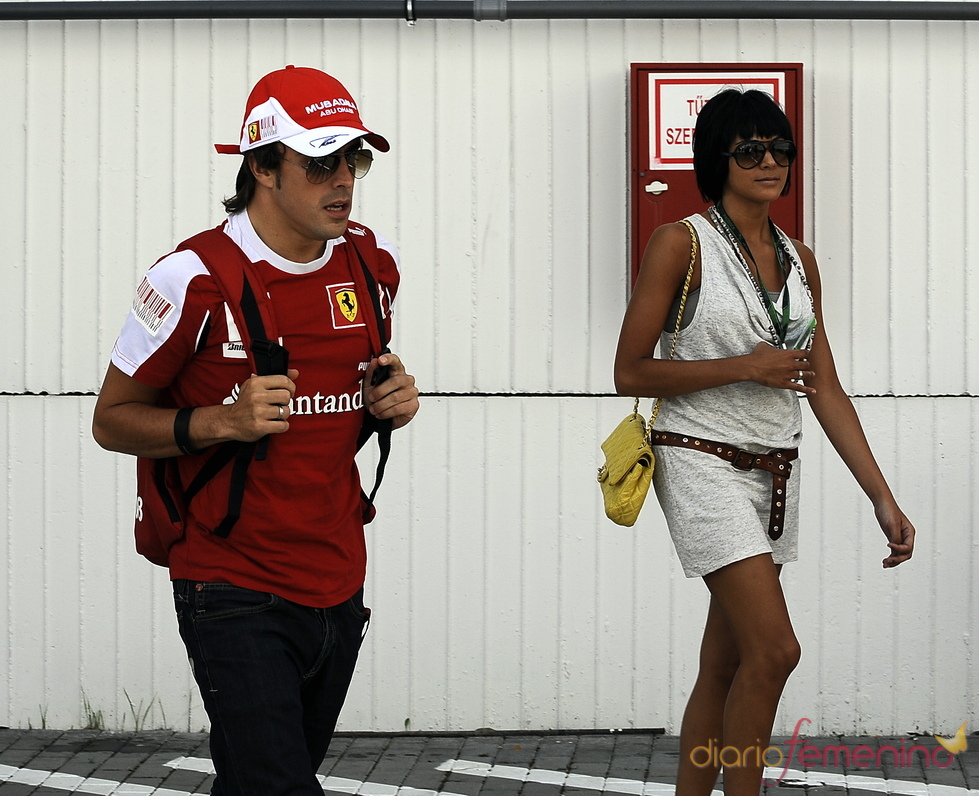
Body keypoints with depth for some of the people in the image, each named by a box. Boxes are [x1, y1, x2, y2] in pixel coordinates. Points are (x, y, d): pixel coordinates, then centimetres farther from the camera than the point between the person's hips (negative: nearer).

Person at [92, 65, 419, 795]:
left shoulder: (374, 263, 4)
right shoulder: (196, 279, -14)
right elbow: (112, 419, -5)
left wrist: (395, 399, 0)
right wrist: (221, 422, -21)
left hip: (338, 588, 6)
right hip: (237, 595, -6)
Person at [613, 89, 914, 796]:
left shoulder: (799, 260, 10)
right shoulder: (681, 245, -7)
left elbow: (826, 388, 10)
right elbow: (631, 372, -8)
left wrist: (883, 498, 4)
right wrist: (747, 367, -14)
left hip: (776, 473, 6)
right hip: (705, 465, -6)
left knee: (725, 664, 8)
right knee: (774, 649, -16)